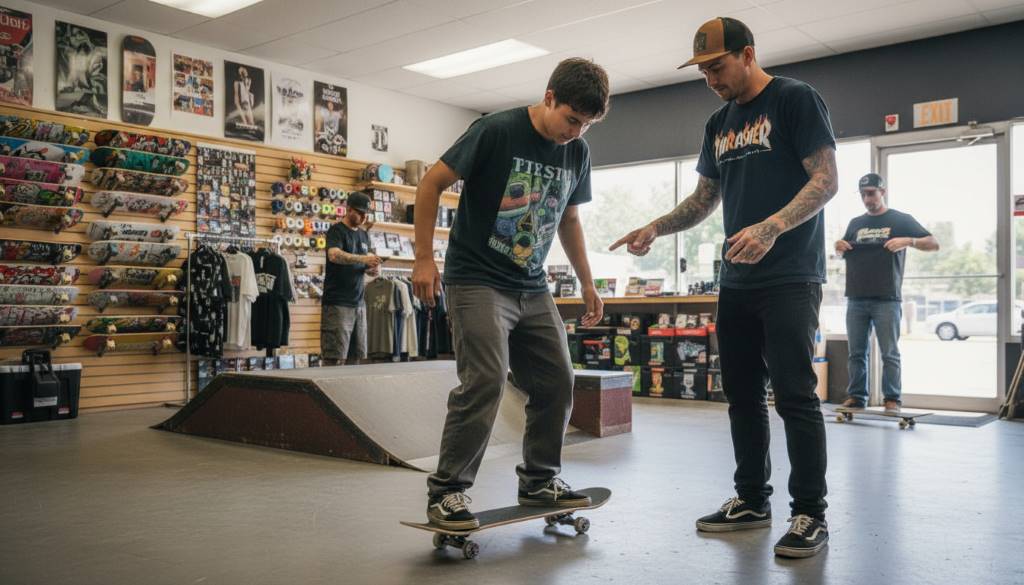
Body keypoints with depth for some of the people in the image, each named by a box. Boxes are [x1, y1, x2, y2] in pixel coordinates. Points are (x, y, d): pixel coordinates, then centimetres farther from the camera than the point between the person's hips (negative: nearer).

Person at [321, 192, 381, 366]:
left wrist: (373, 269, 2)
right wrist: (363, 258, -34)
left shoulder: (364, 235, 17)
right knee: (336, 359, -9)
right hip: (337, 304, -7)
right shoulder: (337, 231, -4)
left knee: (359, 359, 6)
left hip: (358, 303, 7)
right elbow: (334, 255, -23)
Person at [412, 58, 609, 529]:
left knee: (557, 382, 6)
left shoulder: (578, 152, 6)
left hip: (532, 289, 7)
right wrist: (424, 258, -13)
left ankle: (539, 481, 23)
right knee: (485, 381, -17)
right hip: (477, 281, -7)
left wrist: (587, 282, 16)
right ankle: (446, 490, -4)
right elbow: (431, 184, -9)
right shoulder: (496, 131, -13)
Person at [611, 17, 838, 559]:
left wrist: (771, 228, -28)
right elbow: (704, 199, 21)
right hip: (737, 280, 7)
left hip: (790, 277, -7)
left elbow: (826, 179, -13)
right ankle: (751, 500, 21)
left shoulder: (795, 99, -5)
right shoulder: (718, 123, 16)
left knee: (794, 394, -7)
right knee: (742, 393, 10)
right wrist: (654, 229, 6)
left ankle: (810, 513, 4)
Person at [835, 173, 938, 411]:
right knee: (857, 353, 5)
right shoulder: (855, 223, 18)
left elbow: (933, 244, 3)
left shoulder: (901, 220, 6)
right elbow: (842, 254, 27)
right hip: (856, 300, 4)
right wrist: (839, 246, 3)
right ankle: (856, 397, 10)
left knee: (889, 354, -2)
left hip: (886, 300, -4)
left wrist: (908, 241, -16)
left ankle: (892, 400, 3)